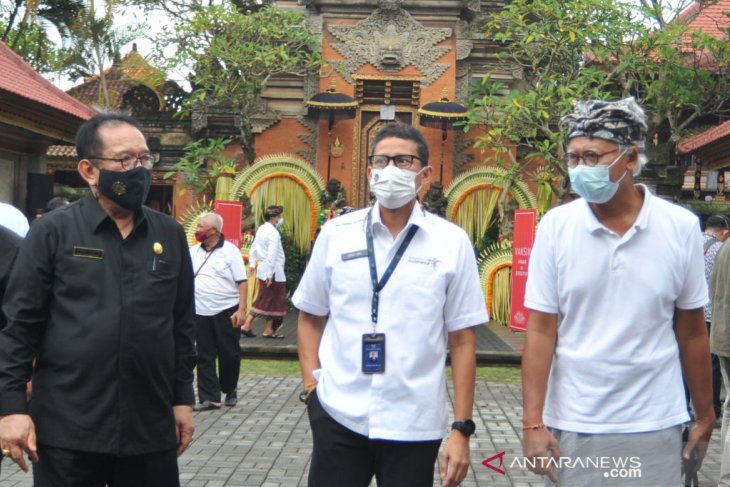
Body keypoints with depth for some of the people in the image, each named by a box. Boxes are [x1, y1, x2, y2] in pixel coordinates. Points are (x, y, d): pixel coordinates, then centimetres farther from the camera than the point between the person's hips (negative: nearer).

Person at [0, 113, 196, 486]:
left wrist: (183, 398, 10)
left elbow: (182, 323, 11)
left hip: (151, 428, 3)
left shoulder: (170, 235, 7)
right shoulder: (53, 232, -2)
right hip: (67, 430, -3)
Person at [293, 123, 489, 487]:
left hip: (414, 426, -1)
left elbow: (461, 341, 0)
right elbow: (310, 317, 11)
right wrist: (311, 385, -1)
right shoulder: (335, 234, 3)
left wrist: (461, 429, -3)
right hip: (337, 417, 1)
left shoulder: (452, 242, -1)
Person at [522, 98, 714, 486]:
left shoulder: (681, 227, -5)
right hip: (570, 427, 0)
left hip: (654, 428, 1)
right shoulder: (555, 226, -7)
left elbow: (692, 331, 3)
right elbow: (540, 330, -6)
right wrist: (532, 423, -9)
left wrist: (705, 418, 8)